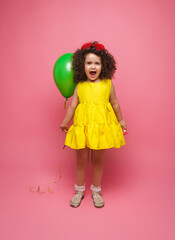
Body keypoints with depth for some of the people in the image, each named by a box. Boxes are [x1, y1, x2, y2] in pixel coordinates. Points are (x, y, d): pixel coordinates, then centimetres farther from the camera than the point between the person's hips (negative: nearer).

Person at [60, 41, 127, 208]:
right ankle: (79, 191, 32)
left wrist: (120, 120, 22)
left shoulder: (107, 84, 3)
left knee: (98, 160, 12)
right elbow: (73, 105, 10)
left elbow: (115, 104, 13)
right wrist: (65, 123, 17)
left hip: (101, 126, 0)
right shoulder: (80, 86, 3)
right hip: (82, 126, 1)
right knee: (81, 160, 11)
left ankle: (96, 191, 33)